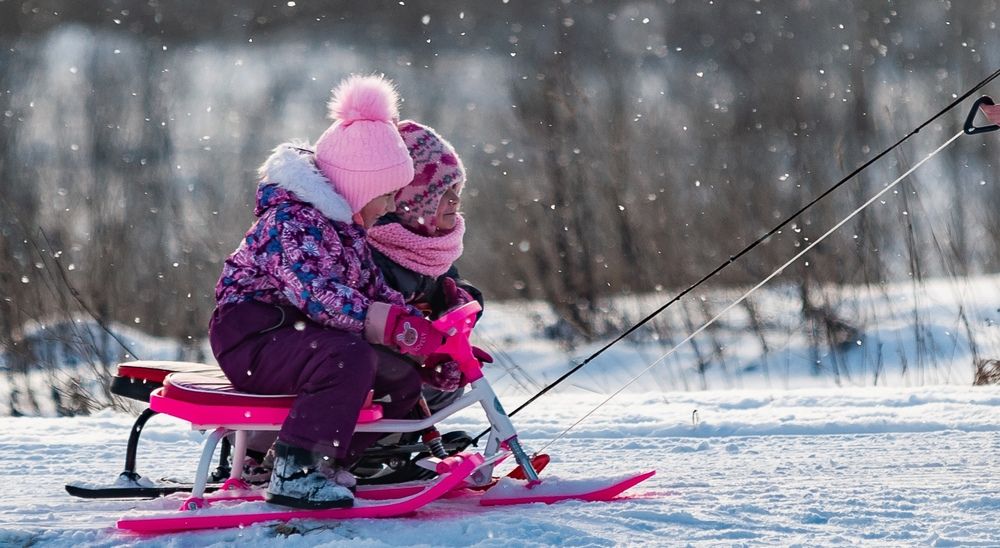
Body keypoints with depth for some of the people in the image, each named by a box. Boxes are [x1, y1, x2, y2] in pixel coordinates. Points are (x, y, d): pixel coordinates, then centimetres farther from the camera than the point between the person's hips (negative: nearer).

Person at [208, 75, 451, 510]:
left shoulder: (346, 227, 16)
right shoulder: (292, 220, -19)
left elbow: (374, 289, 18)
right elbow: (315, 293, -32)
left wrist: (429, 333, 4)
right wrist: (393, 327, -36)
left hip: (295, 334, 10)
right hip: (251, 338, -10)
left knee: (402, 378, 5)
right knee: (349, 359, -35)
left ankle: (326, 464, 4)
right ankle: (295, 473, -33)